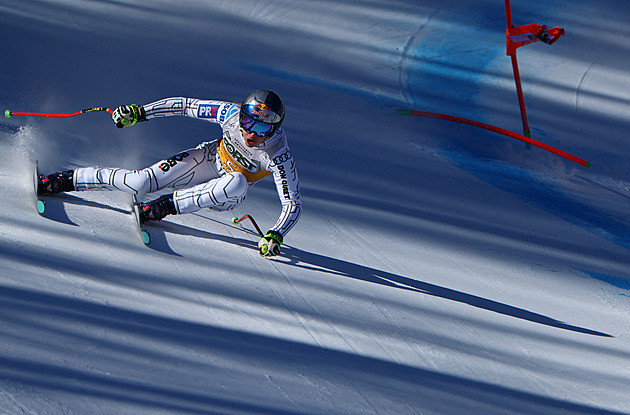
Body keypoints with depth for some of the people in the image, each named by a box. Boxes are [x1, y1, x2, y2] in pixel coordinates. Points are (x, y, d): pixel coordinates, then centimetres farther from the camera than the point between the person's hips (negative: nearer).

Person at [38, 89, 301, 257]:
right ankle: (65, 180, -1)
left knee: (236, 182, -40)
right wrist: (139, 112, -16)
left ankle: (165, 207, -25)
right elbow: (184, 105, -13)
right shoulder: (231, 113, -26)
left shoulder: (279, 156, -32)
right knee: (141, 182, -18)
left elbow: (293, 204, -29)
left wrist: (275, 236, -46)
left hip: (227, 196, -1)